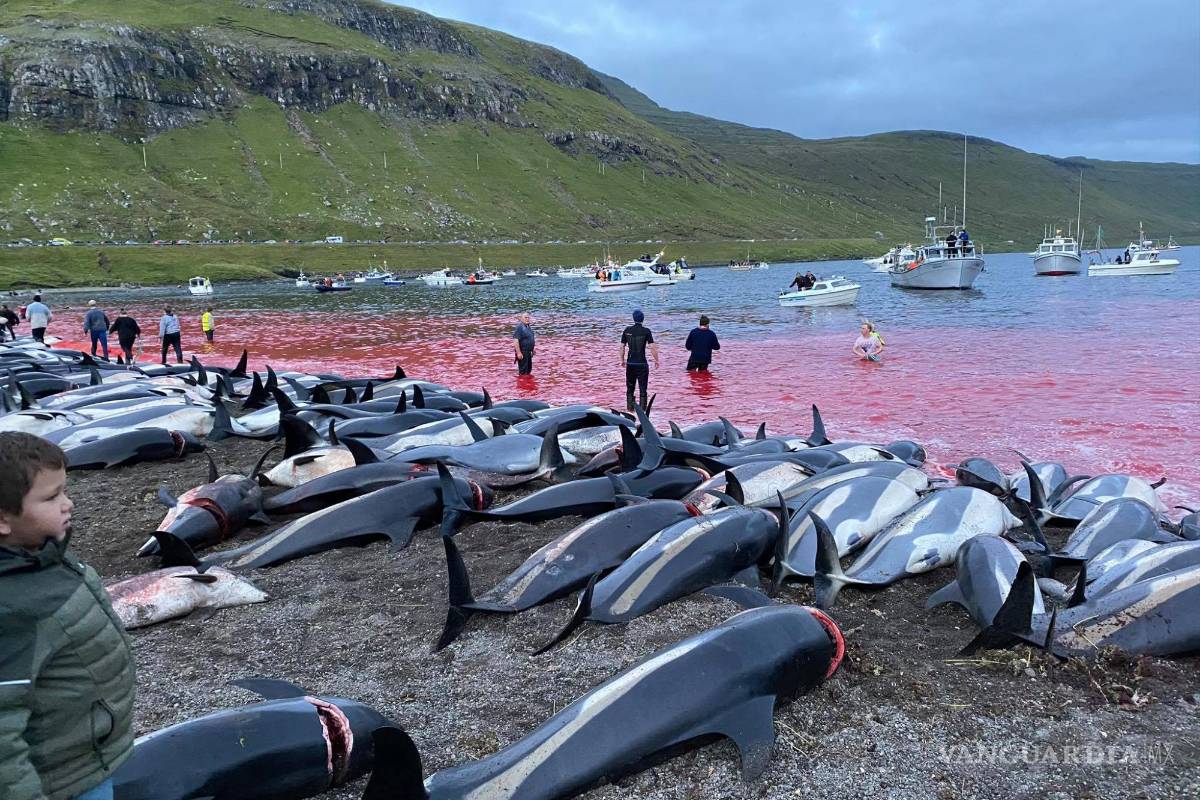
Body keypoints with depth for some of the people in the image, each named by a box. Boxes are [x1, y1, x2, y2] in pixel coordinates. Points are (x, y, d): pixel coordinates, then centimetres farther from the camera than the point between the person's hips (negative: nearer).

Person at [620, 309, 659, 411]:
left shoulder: (627, 330, 0)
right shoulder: (646, 331, -8)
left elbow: (622, 347, 4)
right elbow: (653, 347, -12)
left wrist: (622, 360, 16)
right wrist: (656, 360, -1)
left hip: (630, 363, 3)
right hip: (642, 364, -3)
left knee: (630, 388, 15)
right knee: (642, 388, 4)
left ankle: (630, 408, 16)